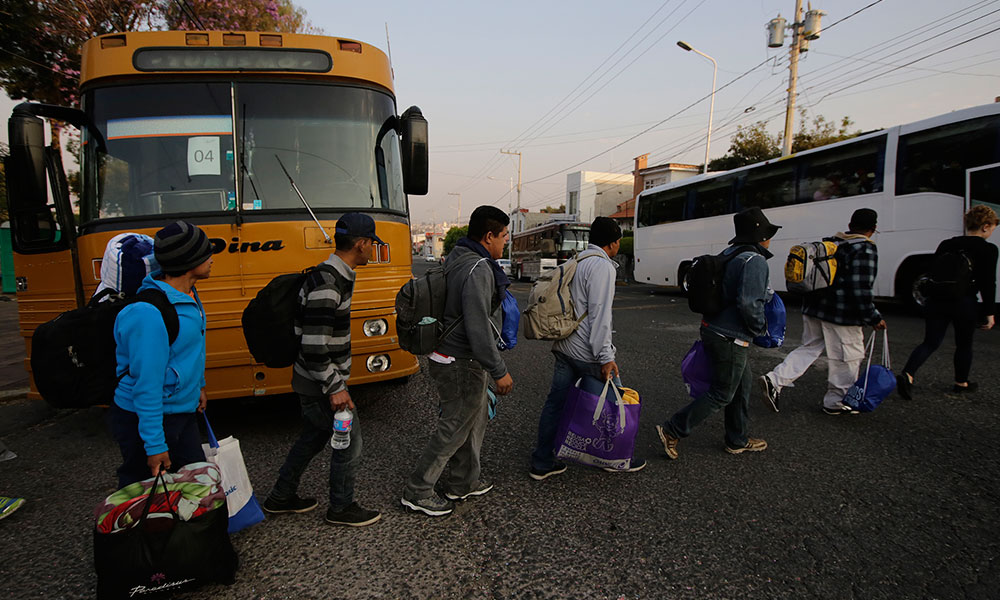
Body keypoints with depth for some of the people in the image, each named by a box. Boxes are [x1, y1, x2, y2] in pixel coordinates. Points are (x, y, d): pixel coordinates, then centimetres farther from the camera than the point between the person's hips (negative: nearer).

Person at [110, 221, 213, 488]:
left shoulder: (188, 295, 1)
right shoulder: (150, 313, -28)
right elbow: (147, 385, -26)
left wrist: (198, 385, 22)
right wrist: (154, 445, -22)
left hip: (182, 411, 9)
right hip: (142, 418, -9)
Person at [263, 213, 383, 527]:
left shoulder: (335, 276, 7)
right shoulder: (327, 284, -25)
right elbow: (314, 345, -28)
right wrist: (334, 388, -22)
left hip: (313, 383, 10)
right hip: (321, 384, -10)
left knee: (313, 437, 23)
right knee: (349, 445, 5)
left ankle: (280, 498, 39)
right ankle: (341, 508, 25)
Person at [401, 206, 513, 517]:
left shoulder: (458, 259, 10)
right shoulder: (478, 270, -23)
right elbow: (478, 327, -28)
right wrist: (499, 371, -22)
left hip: (453, 357, 10)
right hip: (462, 364, -10)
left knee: (474, 421, 21)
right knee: (453, 429, 3)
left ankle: (462, 483, 36)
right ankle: (417, 492, 16)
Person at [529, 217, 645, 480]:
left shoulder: (576, 261, 15)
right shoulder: (601, 265, -14)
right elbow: (600, 315, -21)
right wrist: (605, 356, -20)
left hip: (565, 346, 9)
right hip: (587, 351, -9)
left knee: (555, 402, 10)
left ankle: (541, 463, 17)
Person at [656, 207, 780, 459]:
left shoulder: (729, 254, 11)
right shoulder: (755, 260, -19)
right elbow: (748, 302, -27)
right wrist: (760, 327, -10)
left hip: (714, 330, 10)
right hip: (731, 338, -10)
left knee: (743, 386, 21)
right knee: (721, 394, 2)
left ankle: (738, 441, 35)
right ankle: (672, 431, 4)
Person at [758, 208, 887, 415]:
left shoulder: (829, 243, 11)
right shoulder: (865, 250, -12)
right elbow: (861, 288, -18)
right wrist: (874, 318, -10)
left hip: (813, 307, 7)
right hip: (842, 314, -7)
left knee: (809, 347, 15)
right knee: (846, 358, 9)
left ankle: (774, 380, -1)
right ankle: (836, 402, 21)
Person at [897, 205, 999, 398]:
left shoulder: (947, 245, 8)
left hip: (937, 301, 3)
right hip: (964, 304, -3)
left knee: (930, 342, 6)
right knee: (964, 344, 17)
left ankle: (907, 375, -16)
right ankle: (961, 383, 32)